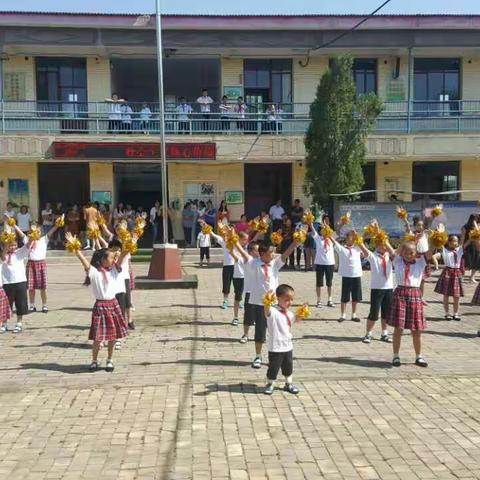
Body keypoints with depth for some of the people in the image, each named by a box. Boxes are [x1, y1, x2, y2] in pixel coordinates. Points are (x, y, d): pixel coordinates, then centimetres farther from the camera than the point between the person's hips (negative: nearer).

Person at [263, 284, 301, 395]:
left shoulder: (289, 313, 5)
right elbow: (266, 309, -43)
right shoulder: (273, 312, -20)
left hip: (288, 346, 7)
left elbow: (294, 320, 25)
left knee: (288, 367, 21)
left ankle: (289, 384, 39)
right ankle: (270, 384, 27)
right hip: (276, 348, -7)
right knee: (273, 368, 6)